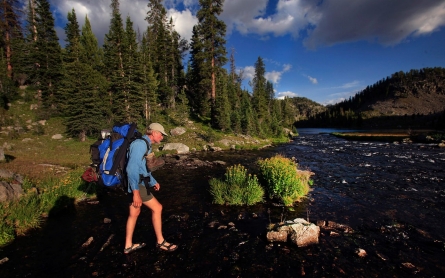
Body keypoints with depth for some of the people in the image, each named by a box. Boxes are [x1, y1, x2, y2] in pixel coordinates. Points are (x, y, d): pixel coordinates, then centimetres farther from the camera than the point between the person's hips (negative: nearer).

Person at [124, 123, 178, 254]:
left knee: (134, 213, 18)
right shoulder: (140, 144, -19)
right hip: (136, 185, -10)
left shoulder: (145, 144, 14)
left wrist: (153, 182, 30)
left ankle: (128, 245, 33)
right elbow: (132, 168, -27)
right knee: (157, 208, -1)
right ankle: (160, 242, 13)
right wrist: (136, 192, -29)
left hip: (137, 183, 10)